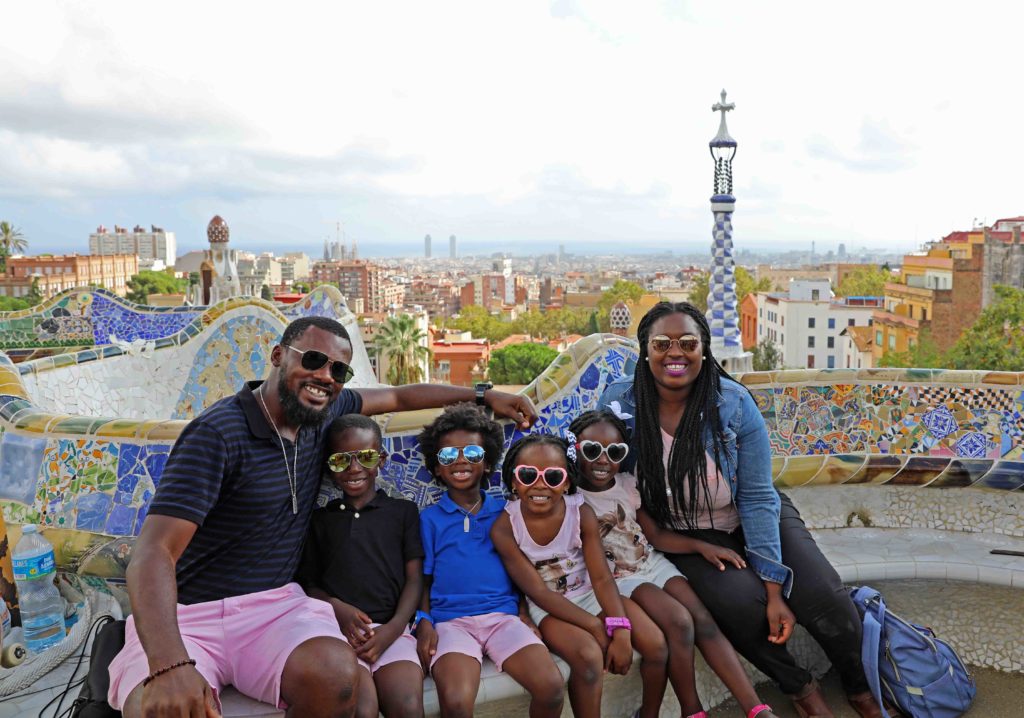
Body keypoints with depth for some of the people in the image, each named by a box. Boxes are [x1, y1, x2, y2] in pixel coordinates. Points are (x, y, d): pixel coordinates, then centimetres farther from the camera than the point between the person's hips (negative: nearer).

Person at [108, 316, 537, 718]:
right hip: (186, 615, -5)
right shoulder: (217, 434, -18)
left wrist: (483, 396, 22)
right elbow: (155, 551, -26)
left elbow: (397, 396, 22)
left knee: (335, 675, -29)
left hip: (276, 604, 6)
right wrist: (169, 665, -41)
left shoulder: (322, 412, 4)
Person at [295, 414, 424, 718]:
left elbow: (414, 578, 9)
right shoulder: (319, 519, 18)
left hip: (390, 628, 0)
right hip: (338, 627, 0)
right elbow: (308, 582, 14)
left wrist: (394, 628, -8)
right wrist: (338, 609, -9)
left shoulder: (403, 510, 16)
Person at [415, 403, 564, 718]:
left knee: (550, 686, -24)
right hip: (450, 620, -2)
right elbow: (424, 580, 10)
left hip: (504, 615, 2)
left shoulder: (504, 512, 14)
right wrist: (424, 621, -7)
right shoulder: (429, 518, 9)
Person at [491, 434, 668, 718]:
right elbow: (538, 591, -18)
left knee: (656, 645, -14)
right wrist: (596, 627, -23)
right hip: (549, 607, -3)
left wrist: (620, 630, -31)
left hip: (590, 593, 3)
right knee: (589, 657, -32)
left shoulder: (581, 513, -13)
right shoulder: (504, 528, -19)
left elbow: (601, 577, -15)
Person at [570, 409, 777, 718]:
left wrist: (702, 546, -2)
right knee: (679, 621, -25)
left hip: (652, 563, 5)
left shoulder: (628, 483, 2)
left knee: (704, 621, -12)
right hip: (618, 578, -5)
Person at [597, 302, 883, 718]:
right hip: (686, 534, 0)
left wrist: (775, 589, -21)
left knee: (822, 597, -18)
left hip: (752, 518, 1)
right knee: (740, 601, -28)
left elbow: (757, 497, -18)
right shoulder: (618, 403, -18)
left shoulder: (733, 403, -20)